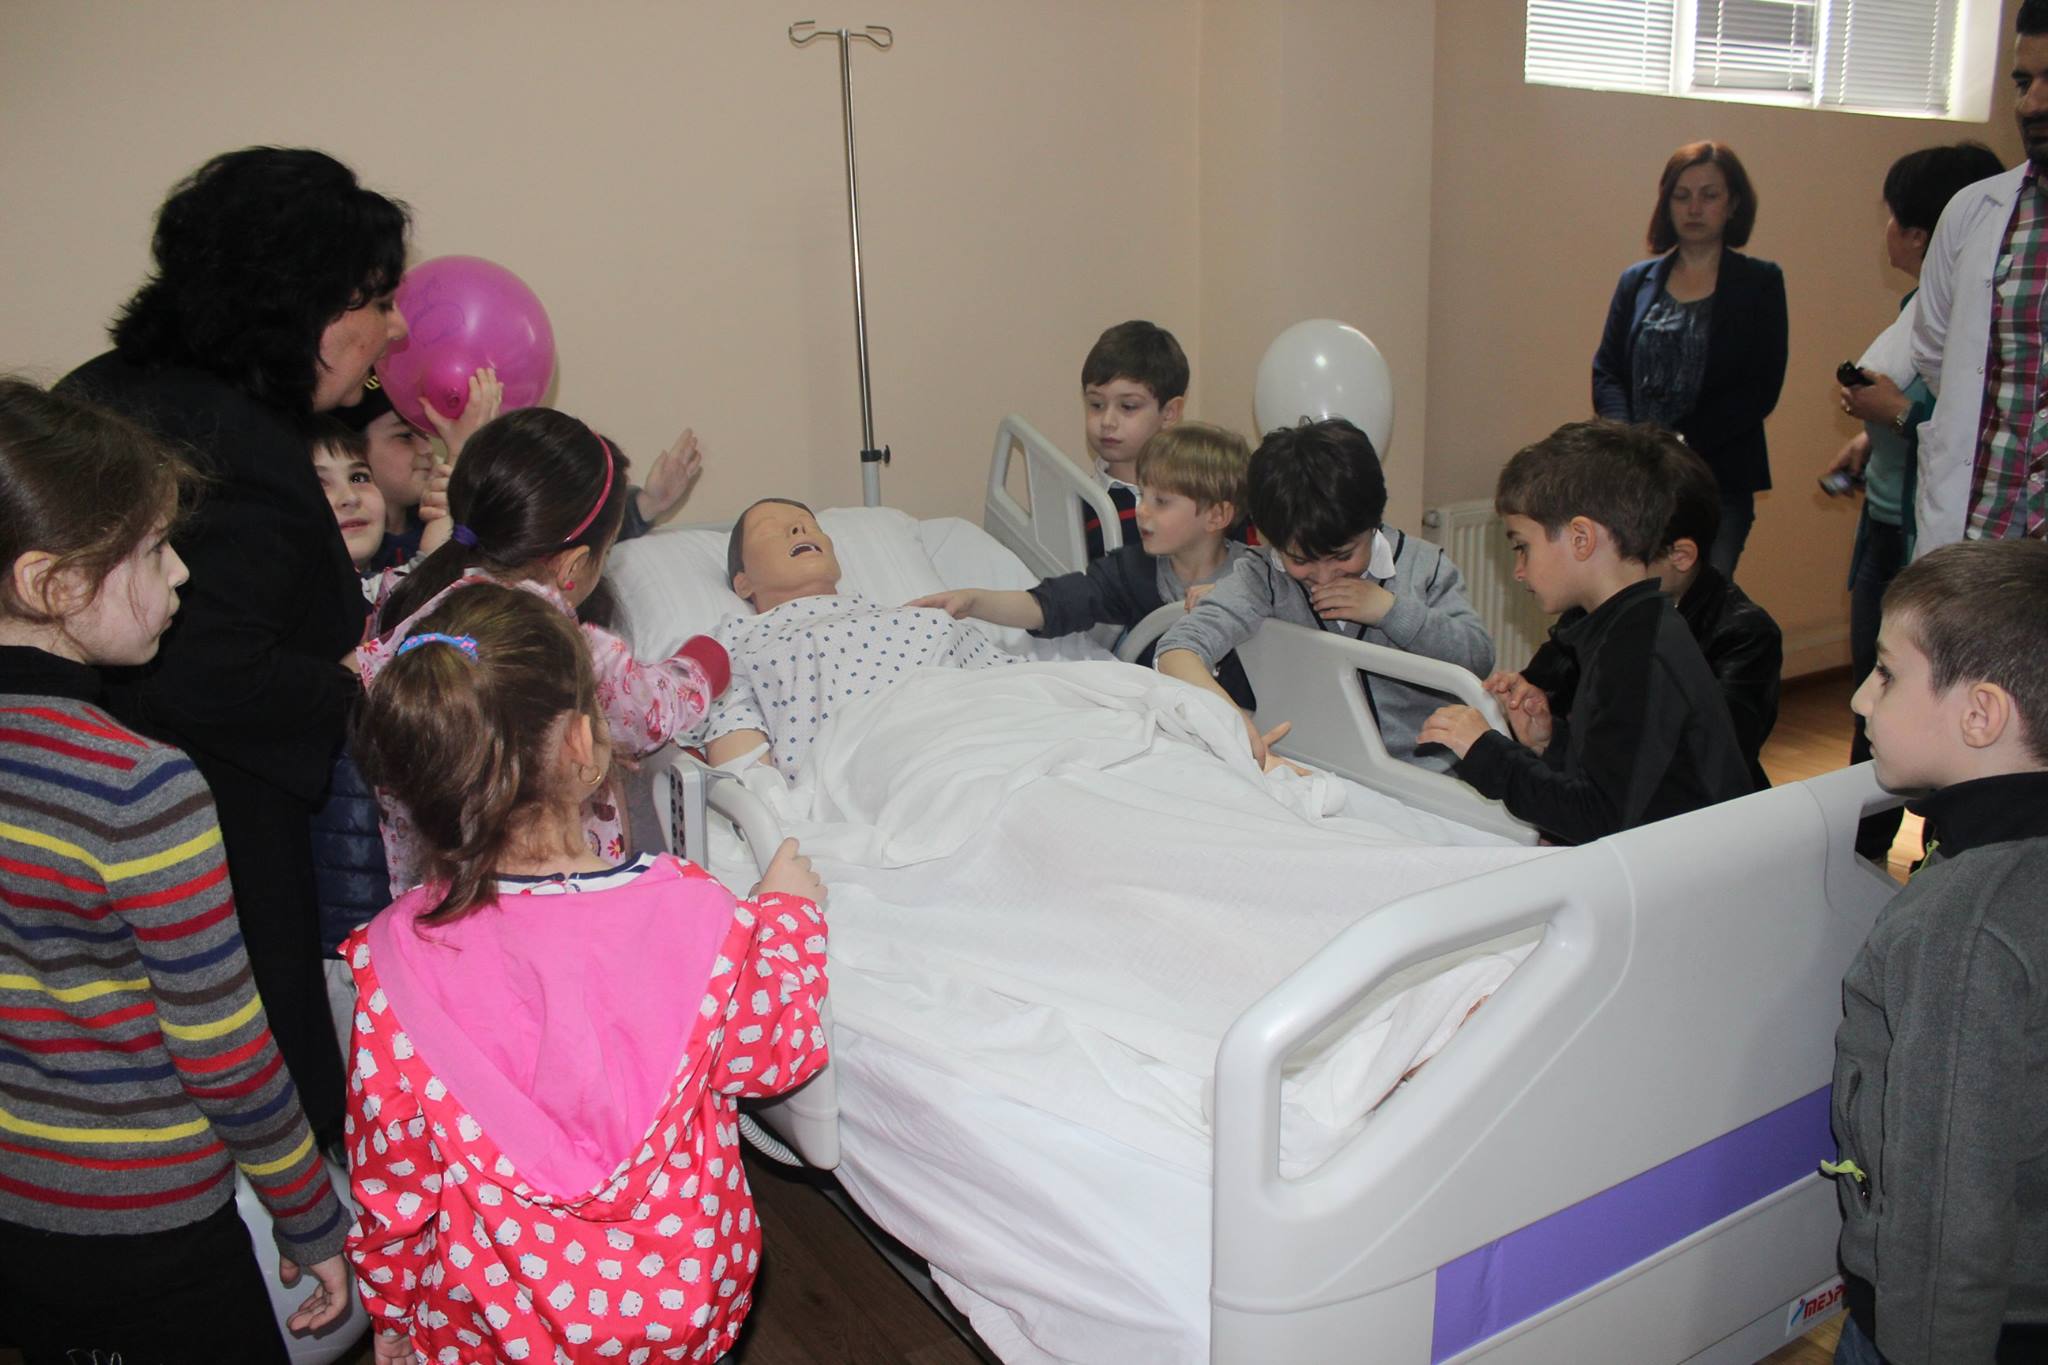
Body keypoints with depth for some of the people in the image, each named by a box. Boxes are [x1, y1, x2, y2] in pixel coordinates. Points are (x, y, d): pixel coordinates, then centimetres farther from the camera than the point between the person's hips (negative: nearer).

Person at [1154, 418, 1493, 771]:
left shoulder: (1422, 565, 1)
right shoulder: (1261, 579, -6)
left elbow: (1480, 659, 1)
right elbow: (1178, 649, -18)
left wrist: (1392, 610, -10)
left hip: (1425, 776, 1)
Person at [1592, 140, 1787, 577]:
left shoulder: (1760, 282, 6)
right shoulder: (1638, 280, 14)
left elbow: (1761, 390, -1)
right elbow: (1605, 372, 8)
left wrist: (1680, 443, -14)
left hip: (1720, 481, -2)